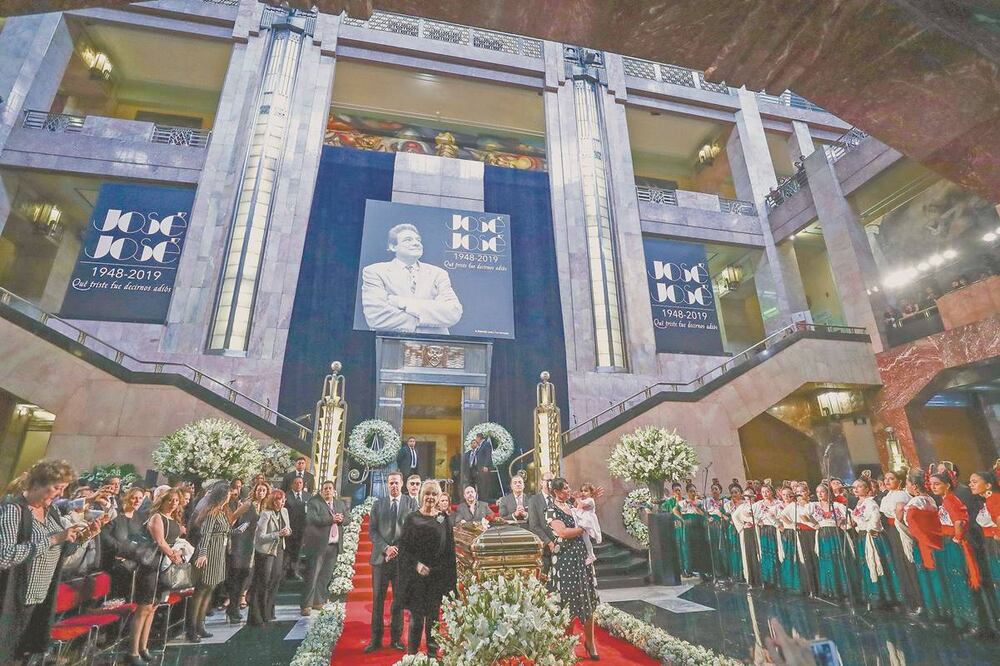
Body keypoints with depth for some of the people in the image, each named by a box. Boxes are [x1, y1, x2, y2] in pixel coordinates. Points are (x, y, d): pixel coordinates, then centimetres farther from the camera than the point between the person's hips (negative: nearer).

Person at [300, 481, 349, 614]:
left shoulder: (341, 503, 14)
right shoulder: (314, 503, -5)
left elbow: (347, 517, 12)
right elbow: (313, 519, -19)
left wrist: (341, 519, -10)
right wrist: (331, 519, -18)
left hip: (334, 545, 6)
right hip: (318, 545, -5)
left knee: (325, 576, 11)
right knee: (313, 576, -3)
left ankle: (318, 602, 23)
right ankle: (306, 605, 5)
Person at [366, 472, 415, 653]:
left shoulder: (411, 504, 1)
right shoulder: (378, 504, 6)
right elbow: (372, 531, 2)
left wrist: (398, 549, -10)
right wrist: (386, 548, -12)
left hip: (403, 557, -1)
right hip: (380, 557, 1)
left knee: (399, 600, 8)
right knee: (378, 600, 6)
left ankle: (396, 638, 21)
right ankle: (376, 639, 19)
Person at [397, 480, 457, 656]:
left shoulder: (443, 520, 4)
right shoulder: (412, 518, 0)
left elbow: (449, 549, 4)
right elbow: (403, 546, -3)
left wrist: (449, 574, -2)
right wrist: (416, 564, -15)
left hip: (438, 575, 1)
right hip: (415, 574, -1)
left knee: (433, 614, 9)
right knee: (416, 614, 1)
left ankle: (433, 652, 22)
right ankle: (412, 652, 16)